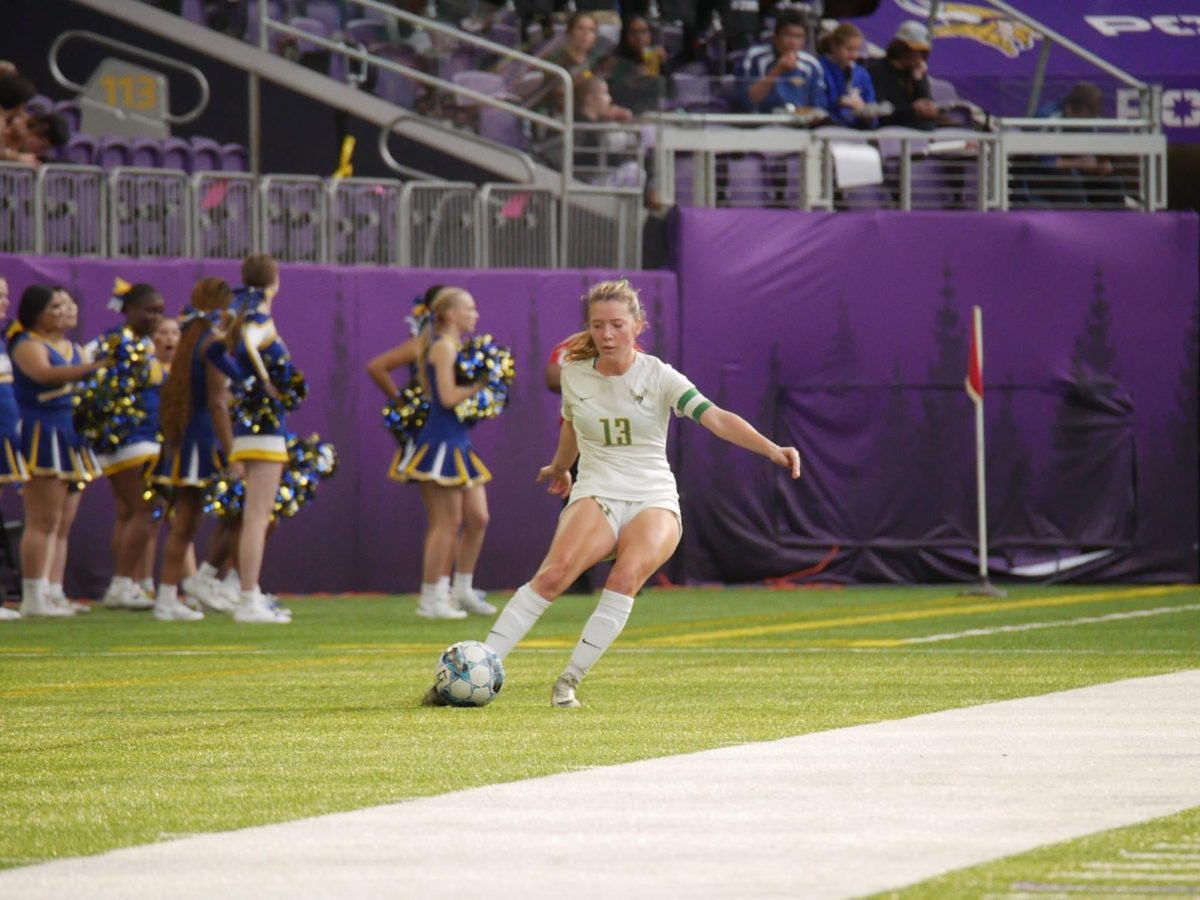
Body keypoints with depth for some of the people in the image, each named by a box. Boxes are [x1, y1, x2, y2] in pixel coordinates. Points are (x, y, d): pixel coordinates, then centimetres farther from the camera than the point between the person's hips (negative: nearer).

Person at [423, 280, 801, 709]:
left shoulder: (658, 377, -4)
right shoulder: (574, 374, 5)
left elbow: (716, 419, -16)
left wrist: (771, 448, -30)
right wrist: (559, 467, 45)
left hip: (654, 501, -1)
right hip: (595, 497, 1)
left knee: (626, 576, -33)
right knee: (555, 573, -28)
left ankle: (569, 682, -24)